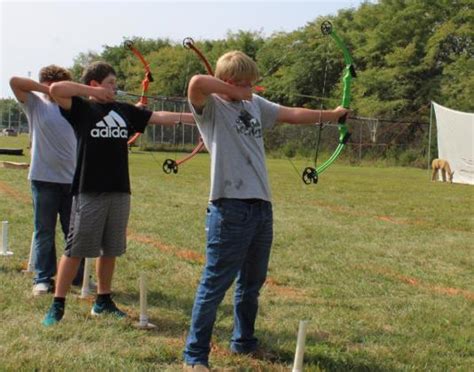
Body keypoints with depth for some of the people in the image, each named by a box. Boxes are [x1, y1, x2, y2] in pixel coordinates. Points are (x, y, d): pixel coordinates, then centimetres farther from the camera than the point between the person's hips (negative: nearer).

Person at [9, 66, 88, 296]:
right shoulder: (35, 104, 1)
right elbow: (14, 82, -12)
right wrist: (46, 89, -9)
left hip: (72, 178, 4)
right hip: (44, 179, -3)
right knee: (44, 231, 3)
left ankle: (79, 276, 17)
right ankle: (42, 279, 11)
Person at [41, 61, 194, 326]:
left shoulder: (124, 111, 13)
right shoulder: (81, 108, -1)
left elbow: (159, 117, 13)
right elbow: (56, 89, -17)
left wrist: (196, 117, 9)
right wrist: (94, 93, -10)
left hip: (119, 191, 5)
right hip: (89, 191, -5)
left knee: (110, 249, 13)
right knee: (76, 249, -2)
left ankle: (104, 300, 26)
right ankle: (58, 305, 6)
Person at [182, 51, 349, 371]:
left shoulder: (255, 104, 16)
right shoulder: (211, 108, -6)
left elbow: (292, 114, 25)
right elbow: (197, 82, -27)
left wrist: (331, 115, 31)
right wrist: (233, 91, -13)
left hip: (262, 207, 8)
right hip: (230, 209, -8)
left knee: (252, 282, 19)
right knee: (215, 284, -3)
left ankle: (244, 342, 36)